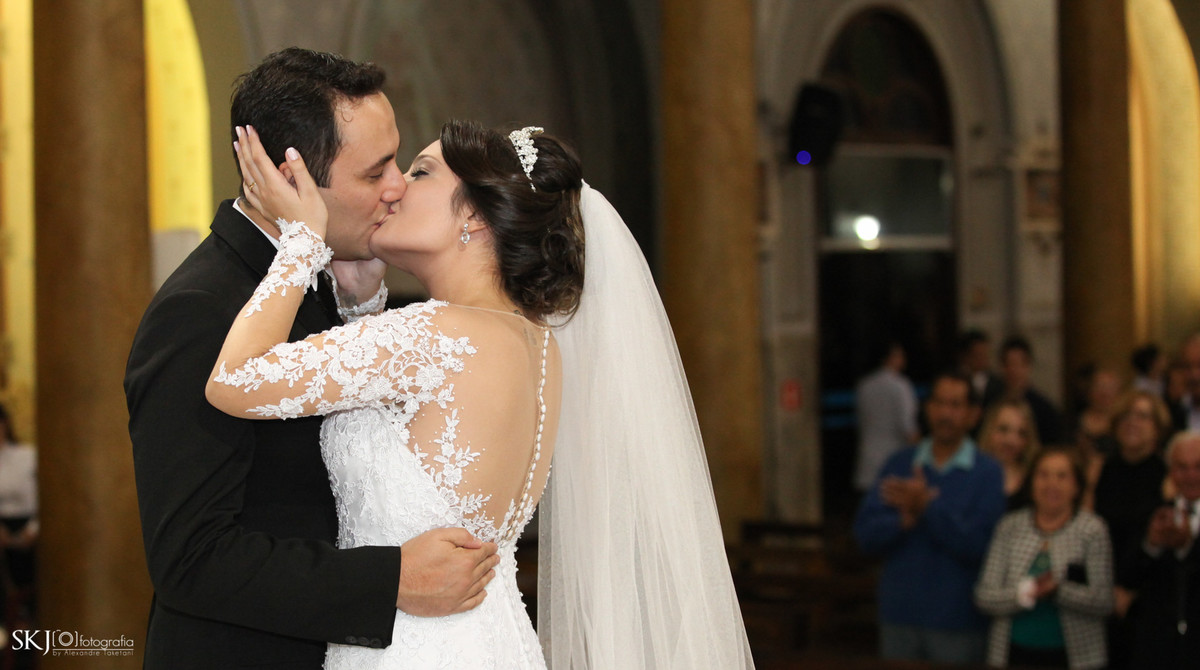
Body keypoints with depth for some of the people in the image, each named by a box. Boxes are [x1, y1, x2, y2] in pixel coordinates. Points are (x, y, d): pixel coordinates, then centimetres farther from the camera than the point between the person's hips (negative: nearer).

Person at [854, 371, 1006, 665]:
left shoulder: (987, 472, -3)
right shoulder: (899, 464, 7)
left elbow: (980, 545, -13)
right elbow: (865, 535, 0)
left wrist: (928, 507, -20)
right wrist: (904, 521, -18)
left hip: (956, 621, -3)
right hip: (899, 615, 3)